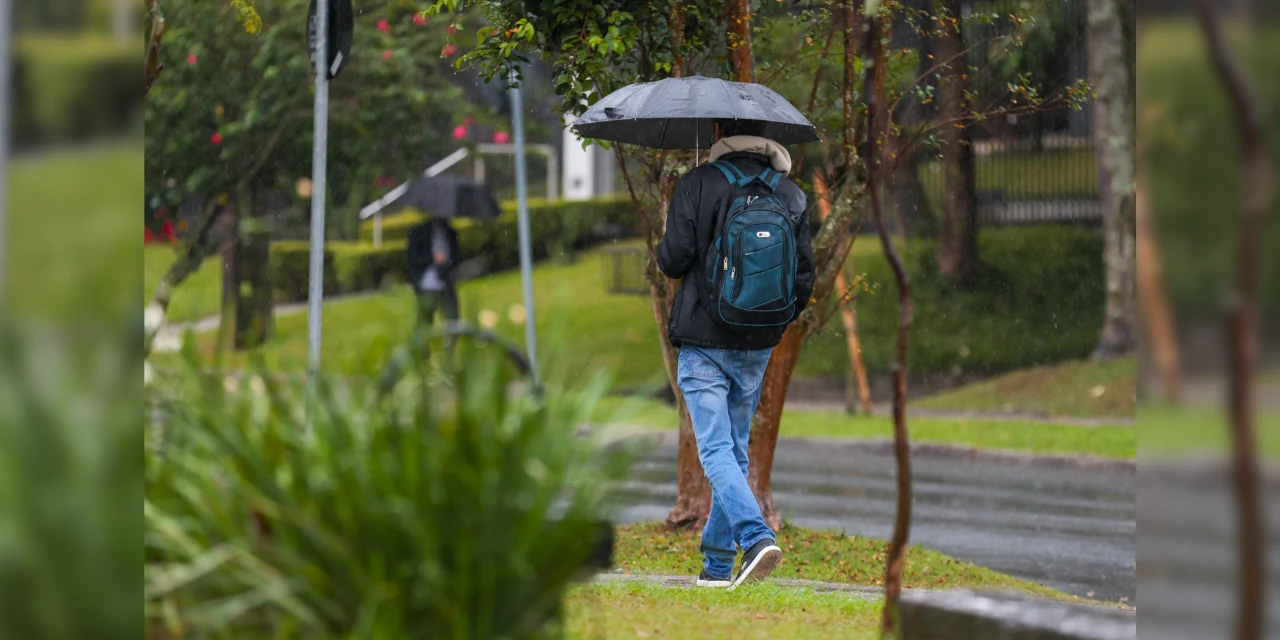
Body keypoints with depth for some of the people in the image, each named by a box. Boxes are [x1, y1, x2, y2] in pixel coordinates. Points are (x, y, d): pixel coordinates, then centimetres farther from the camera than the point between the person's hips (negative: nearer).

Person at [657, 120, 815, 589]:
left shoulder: (697, 186, -8)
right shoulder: (791, 197, 3)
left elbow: (673, 260, -11)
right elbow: (804, 277, 5)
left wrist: (665, 253, 13)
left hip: (703, 343, -4)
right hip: (757, 348, 4)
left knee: (716, 451, -7)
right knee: (736, 449, 14)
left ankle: (756, 537, -27)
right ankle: (718, 563, 17)